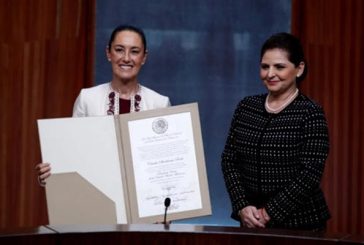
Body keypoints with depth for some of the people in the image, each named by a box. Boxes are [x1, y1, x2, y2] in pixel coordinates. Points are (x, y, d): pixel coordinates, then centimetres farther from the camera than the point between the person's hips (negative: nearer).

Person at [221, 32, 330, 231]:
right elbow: (229, 159, 3)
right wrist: (242, 206, -9)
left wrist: (270, 213, -14)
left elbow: (310, 174, -13)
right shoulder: (246, 107, 4)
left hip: (299, 222, -4)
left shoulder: (310, 113, -8)